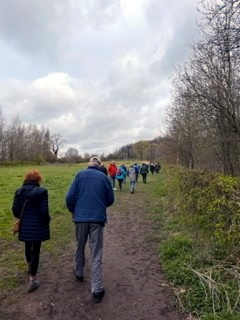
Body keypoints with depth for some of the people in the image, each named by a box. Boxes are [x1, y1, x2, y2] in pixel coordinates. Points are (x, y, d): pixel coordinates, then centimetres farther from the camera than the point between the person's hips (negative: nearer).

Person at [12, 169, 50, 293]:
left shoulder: (19, 191, -2)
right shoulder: (41, 191, -16)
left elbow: (15, 210, -1)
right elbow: (44, 211, -17)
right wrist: (47, 221, 2)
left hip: (25, 226, 5)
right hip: (38, 226, -5)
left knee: (28, 247, 26)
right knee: (36, 250, 6)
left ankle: (29, 266, 52)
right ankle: (32, 280, 12)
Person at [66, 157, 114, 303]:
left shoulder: (80, 174, 1)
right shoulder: (104, 177, 1)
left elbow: (70, 196, -3)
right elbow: (110, 199, 5)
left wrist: (74, 211, 14)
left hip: (81, 217, 2)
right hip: (98, 218, -1)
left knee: (80, 247, 24)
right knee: (96, 255, 5)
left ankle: (79, 272, 46)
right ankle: (97, 290, 8)